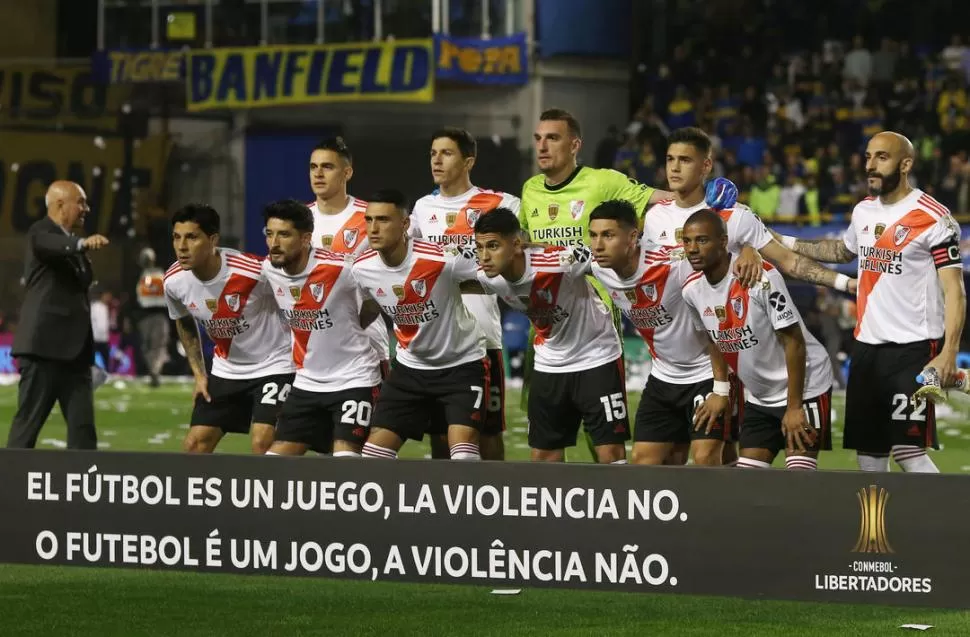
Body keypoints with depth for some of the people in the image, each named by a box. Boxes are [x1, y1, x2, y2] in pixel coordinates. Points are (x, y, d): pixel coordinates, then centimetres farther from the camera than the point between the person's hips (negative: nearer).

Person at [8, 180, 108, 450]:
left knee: (83, 428, 3)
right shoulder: (41, 233, -7)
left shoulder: (72, 244, 20)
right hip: (44, 346, -8)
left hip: (74, 350, 8)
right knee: (28, 423, -5)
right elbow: (50, 245, -32)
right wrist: (83, 243, -52)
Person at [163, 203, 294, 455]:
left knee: (262, 445, -21)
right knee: (194, 445, 2)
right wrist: (199, 374, 10)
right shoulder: (174, 281, -11)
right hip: (226, 370, 6)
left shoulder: (253, 271, -29)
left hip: (273, 367, -6)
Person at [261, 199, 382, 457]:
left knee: (345, 460, -18)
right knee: (275, 458, 3)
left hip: (354, 380, -6)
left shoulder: (340, 269, -21)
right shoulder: (269, 269, -2)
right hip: (308, 383, 6)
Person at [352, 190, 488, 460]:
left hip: (462, 364, -5)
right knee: (376, 448, 1)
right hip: (410, 365, 5)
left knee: (462, 448, -20)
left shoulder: (441, 259, -25)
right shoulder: (362, 268, -10)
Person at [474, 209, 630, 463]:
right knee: (542, 457, 7)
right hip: (549, 365, 6)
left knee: (611, 454, -9)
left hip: (597, 359, -6)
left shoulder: (559, 262, -30)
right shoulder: (488, 278, -11)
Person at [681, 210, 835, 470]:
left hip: (804, 387, -7)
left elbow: (793, 341, -21)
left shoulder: (762, 277, -25)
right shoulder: (691, 289, -4)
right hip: (758, 397, 7)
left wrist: (794, 407, -19)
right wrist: (721, 391, 12)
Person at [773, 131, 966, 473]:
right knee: (868, 453, 7)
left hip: (914, 349, -7)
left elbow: (954, 291, -13)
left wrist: (949, 354, -23)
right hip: (866, 346, 7)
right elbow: (844, 251, 34)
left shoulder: (933, 218, -11)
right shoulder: (864, 211, 12)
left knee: (909, 452, -15)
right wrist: (784, 243, 28)